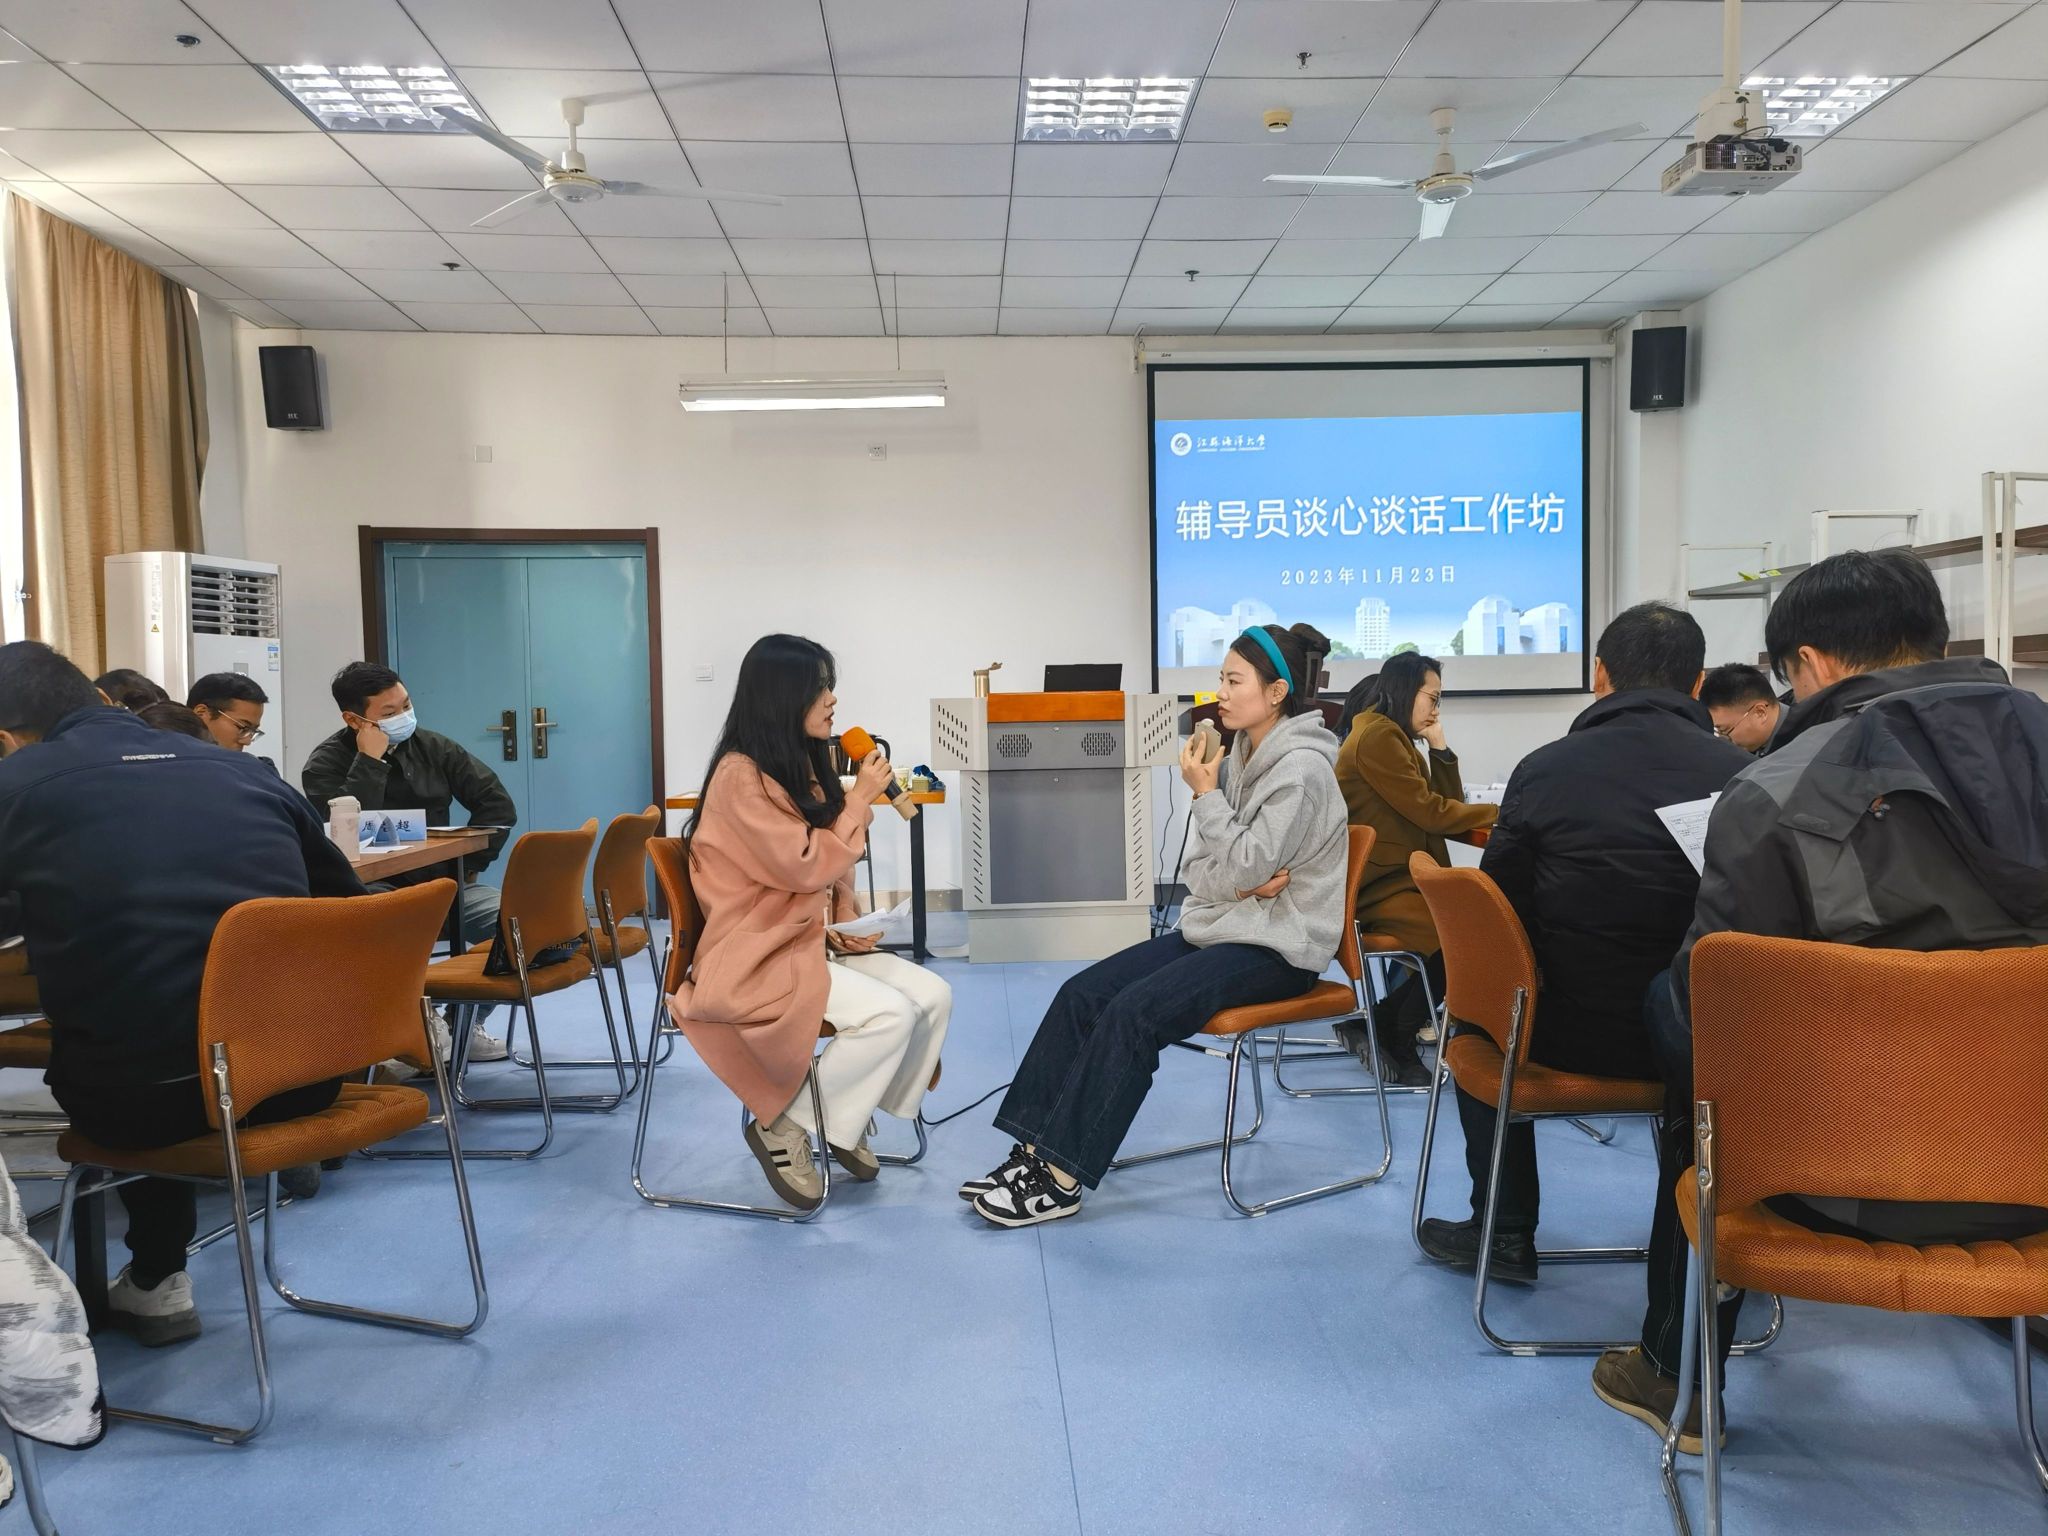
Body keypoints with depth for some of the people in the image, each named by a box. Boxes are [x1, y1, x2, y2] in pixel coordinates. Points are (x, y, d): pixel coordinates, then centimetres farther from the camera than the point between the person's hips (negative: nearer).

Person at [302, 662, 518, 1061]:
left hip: (440, 880, 4)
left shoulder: (431, 747, 8)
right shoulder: (326, 764, -4)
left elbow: (497, 803, 10)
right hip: (375, 890, -4)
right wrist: (370, 760, -19)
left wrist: (469, 864, 1)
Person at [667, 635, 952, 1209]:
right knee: (889, 1012, -26)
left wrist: (848, 921, 1)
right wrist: (861, 799, -11)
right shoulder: (742, 775, -17)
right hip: (758, 955, -9)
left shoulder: (801, 764, 11)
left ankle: (849, 1119, 9)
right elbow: (806, 866, -20)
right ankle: (782, 1128, -8)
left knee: (933, 995, -8)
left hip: (812, 941, 9)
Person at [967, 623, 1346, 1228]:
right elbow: (1200, 872, 9)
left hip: (1276, 946, -8)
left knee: (1133, 1013, -25)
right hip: (1222, 928, 9)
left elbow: (1245, 869, -19)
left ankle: (1062, 1178, -18)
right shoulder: (1241, 758, 10)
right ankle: (1037, 1150, -8)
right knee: (1083, 992, -8)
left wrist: (1204, 794, -11)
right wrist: (1239, 884, -12)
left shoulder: (1301, 768, -15)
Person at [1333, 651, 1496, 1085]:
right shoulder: (1377, 737, -12)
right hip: (1377, 890, -10)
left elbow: (1447, 804, 15)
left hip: (1400, 880, 10)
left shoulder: (1395, 738, 19)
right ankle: (1394, 1037, -3)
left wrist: (1439, 745, 5)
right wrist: (1501, 812, -4)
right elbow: (1431, 813, -14)